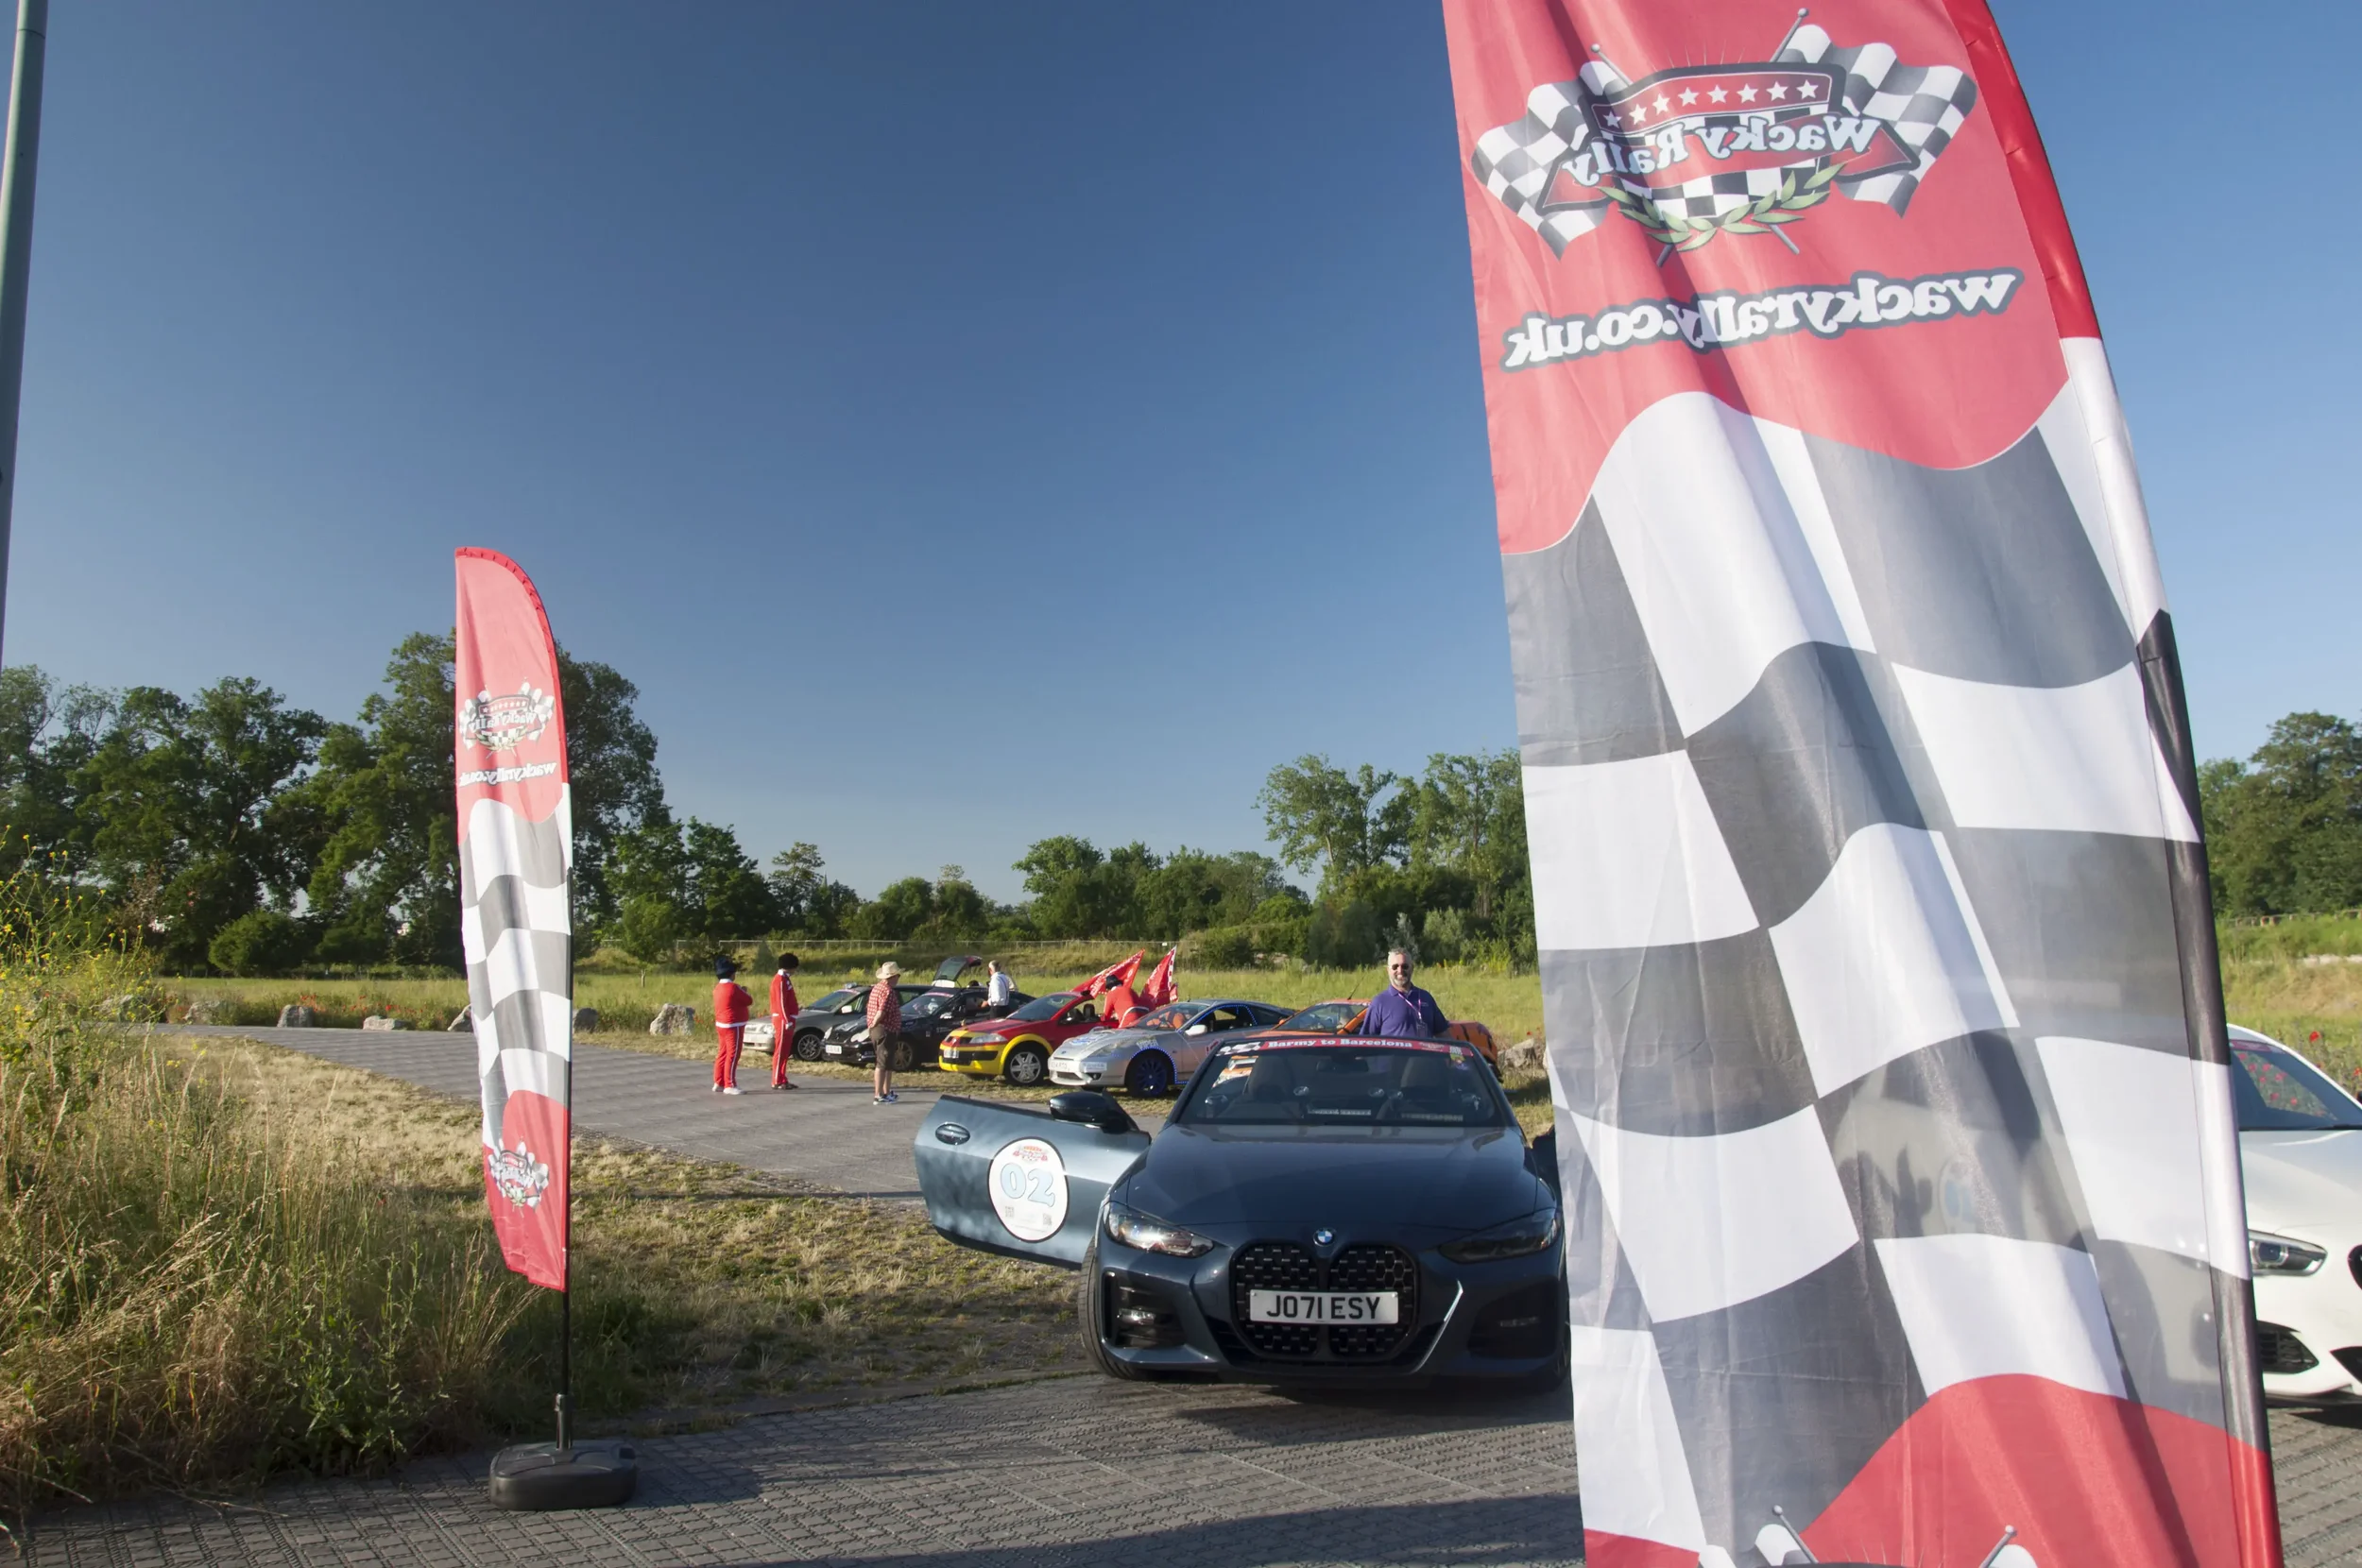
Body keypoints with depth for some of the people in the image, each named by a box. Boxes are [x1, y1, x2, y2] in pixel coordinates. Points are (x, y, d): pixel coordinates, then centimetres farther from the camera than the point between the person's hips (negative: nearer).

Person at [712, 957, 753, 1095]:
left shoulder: (718, 987, 8)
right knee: (732, 1056, -6)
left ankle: (719, 1083, 18)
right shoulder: (733, 987, -18)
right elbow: (749, 1001, -9)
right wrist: (744, 992, 8)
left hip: (721, 1025, 9)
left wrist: (740, 992, 13)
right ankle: (729, 1085, -6)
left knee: (722, 1054, 13)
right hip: (733, 1026, -9)